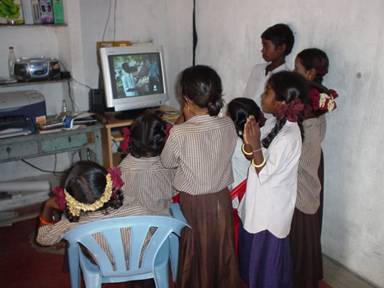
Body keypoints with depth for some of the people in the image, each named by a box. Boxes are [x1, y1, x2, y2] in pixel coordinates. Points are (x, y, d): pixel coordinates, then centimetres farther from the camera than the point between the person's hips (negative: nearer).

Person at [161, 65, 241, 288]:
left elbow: (167, 162, -5)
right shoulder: (229, 125, -12)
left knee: (197, 253, 18)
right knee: (222, 250, 22)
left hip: (194, 203, -3)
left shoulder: (180, 133, -24)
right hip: (221, 199, 4)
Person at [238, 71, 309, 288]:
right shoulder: (274, 123, -4)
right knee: (253, 244, 27)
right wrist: (249, 140, -16)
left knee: (267, 252, 13)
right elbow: (250, 155, 4)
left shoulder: (289, 137, -30)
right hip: (260, 198, 9)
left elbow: (265, 174, -24)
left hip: (272, 205, -9)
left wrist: (256, 145, -32)